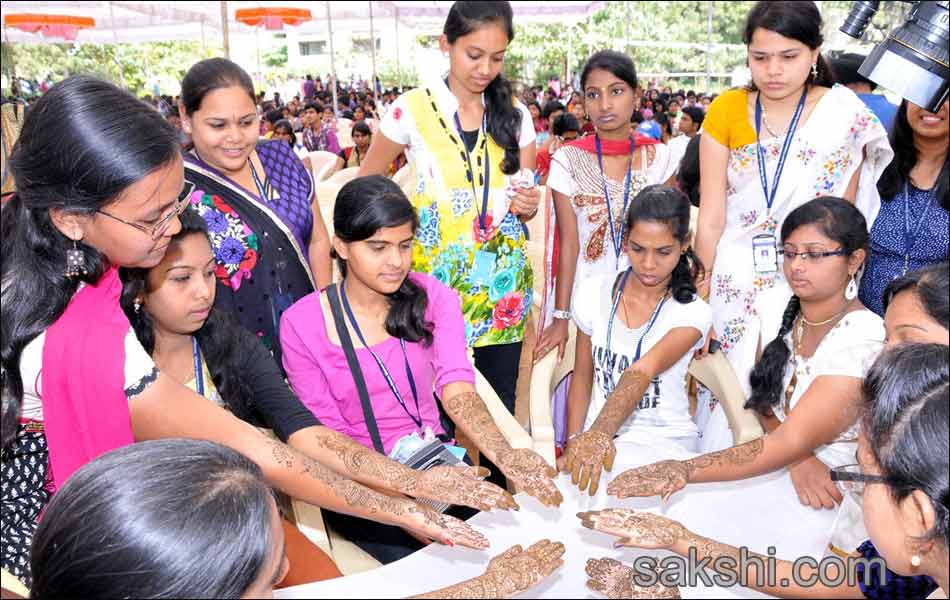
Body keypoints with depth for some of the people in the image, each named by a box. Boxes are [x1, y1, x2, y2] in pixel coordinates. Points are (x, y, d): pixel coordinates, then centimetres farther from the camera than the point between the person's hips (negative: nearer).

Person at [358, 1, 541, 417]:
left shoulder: (516, 114, 4)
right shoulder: (412, 109, -5)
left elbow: (526, 196, 11)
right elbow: (364, 186, 7)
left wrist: (528, 206, -11)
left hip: (503, 282, 3)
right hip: (437, 279, -2)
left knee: (501, 406, 7)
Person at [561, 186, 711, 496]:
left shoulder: (692, 312, -9)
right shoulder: (595, 292, 0)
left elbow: (642, 373, -26)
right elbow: (582, 377, 8)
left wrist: (600, 434, -41)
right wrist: (574, 444, -2)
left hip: (664, 442, -2)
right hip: (598, 434, 2)